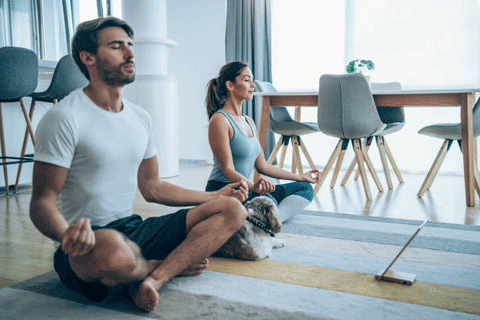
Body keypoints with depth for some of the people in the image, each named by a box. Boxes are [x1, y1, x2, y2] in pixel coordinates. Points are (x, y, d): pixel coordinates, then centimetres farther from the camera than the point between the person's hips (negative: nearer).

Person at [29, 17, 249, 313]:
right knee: (113, 250, -43)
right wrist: (67, 234, -35)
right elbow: (42, 203, -12)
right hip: (90, 244, -6)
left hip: (134, 230, 6)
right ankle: (172, 266, -6)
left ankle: (152, 279, -22)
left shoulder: (141, 118, 12)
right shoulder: (64, 118, -10)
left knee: (232, 209, -6)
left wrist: (215, 196, 17)